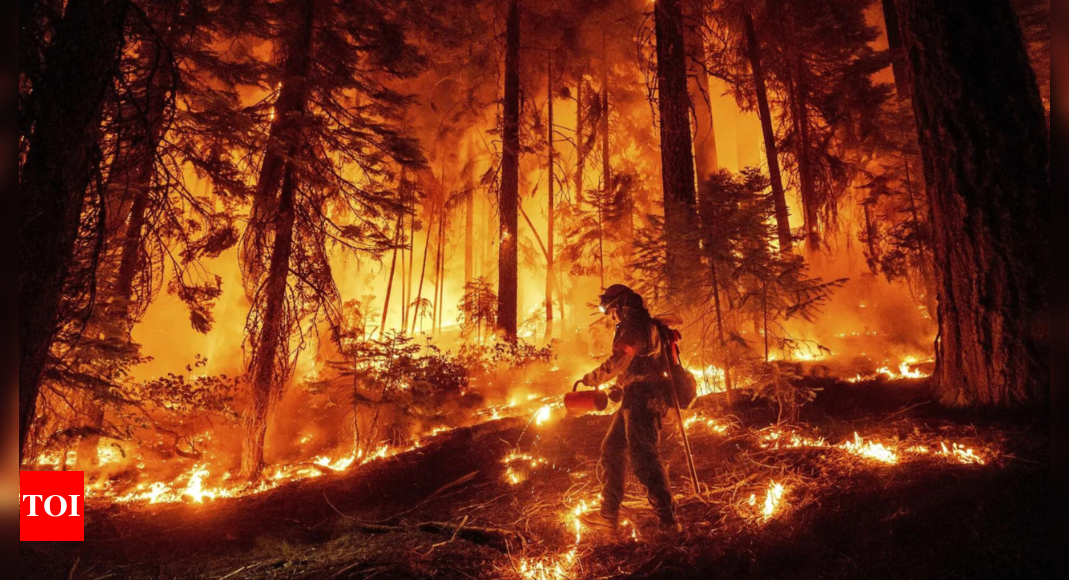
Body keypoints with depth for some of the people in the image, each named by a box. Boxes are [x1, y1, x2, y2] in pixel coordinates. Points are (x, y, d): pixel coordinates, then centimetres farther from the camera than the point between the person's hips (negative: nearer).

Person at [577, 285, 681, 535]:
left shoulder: (634, 324, -11)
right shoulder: (644, 324, 22)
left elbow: (618, 362, -18)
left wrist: (590, 379, -5)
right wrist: (620, 390, 20)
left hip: (642, 399, -11)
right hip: (637, 399, 11)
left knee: (645, 459, -12)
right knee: (612, 451, 13)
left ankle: (668, 522, -9)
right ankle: (608, 517, 17)